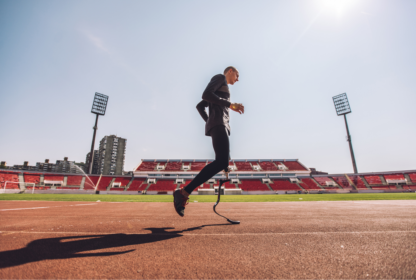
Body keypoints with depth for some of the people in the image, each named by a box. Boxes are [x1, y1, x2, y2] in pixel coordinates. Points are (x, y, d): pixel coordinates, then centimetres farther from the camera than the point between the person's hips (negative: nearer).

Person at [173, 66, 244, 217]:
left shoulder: (220, 91, 36)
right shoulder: (219, 77, 10)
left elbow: (200, 106, 33)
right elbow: (206, 94, -10)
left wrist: (210, 123, 25)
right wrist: (230, 104, -12)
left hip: (221, 127, 11)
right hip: (219, 124, -10)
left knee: (223, 163, 2)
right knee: (221, 162, -27)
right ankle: (183, 192, -28)